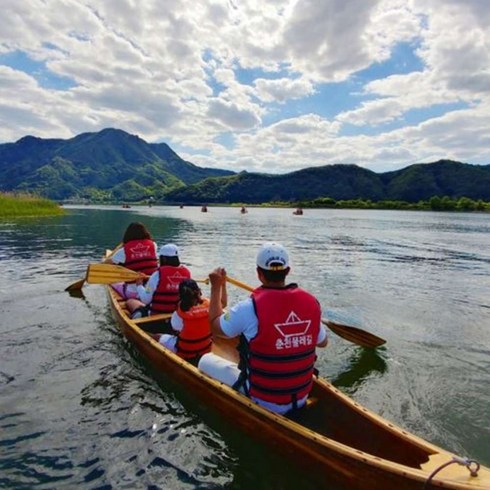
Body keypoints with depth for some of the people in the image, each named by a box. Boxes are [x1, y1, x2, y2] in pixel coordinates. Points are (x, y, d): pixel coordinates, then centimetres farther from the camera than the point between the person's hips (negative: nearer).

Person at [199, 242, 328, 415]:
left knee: (206, 360, 11)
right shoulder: (311, 302, -11)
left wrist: (216, 287, 6)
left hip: (263, 402, -4)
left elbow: (215, 326, -4)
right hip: (301, 398, 5)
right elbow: (323, 342, 7)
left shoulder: (249, 308, -24)